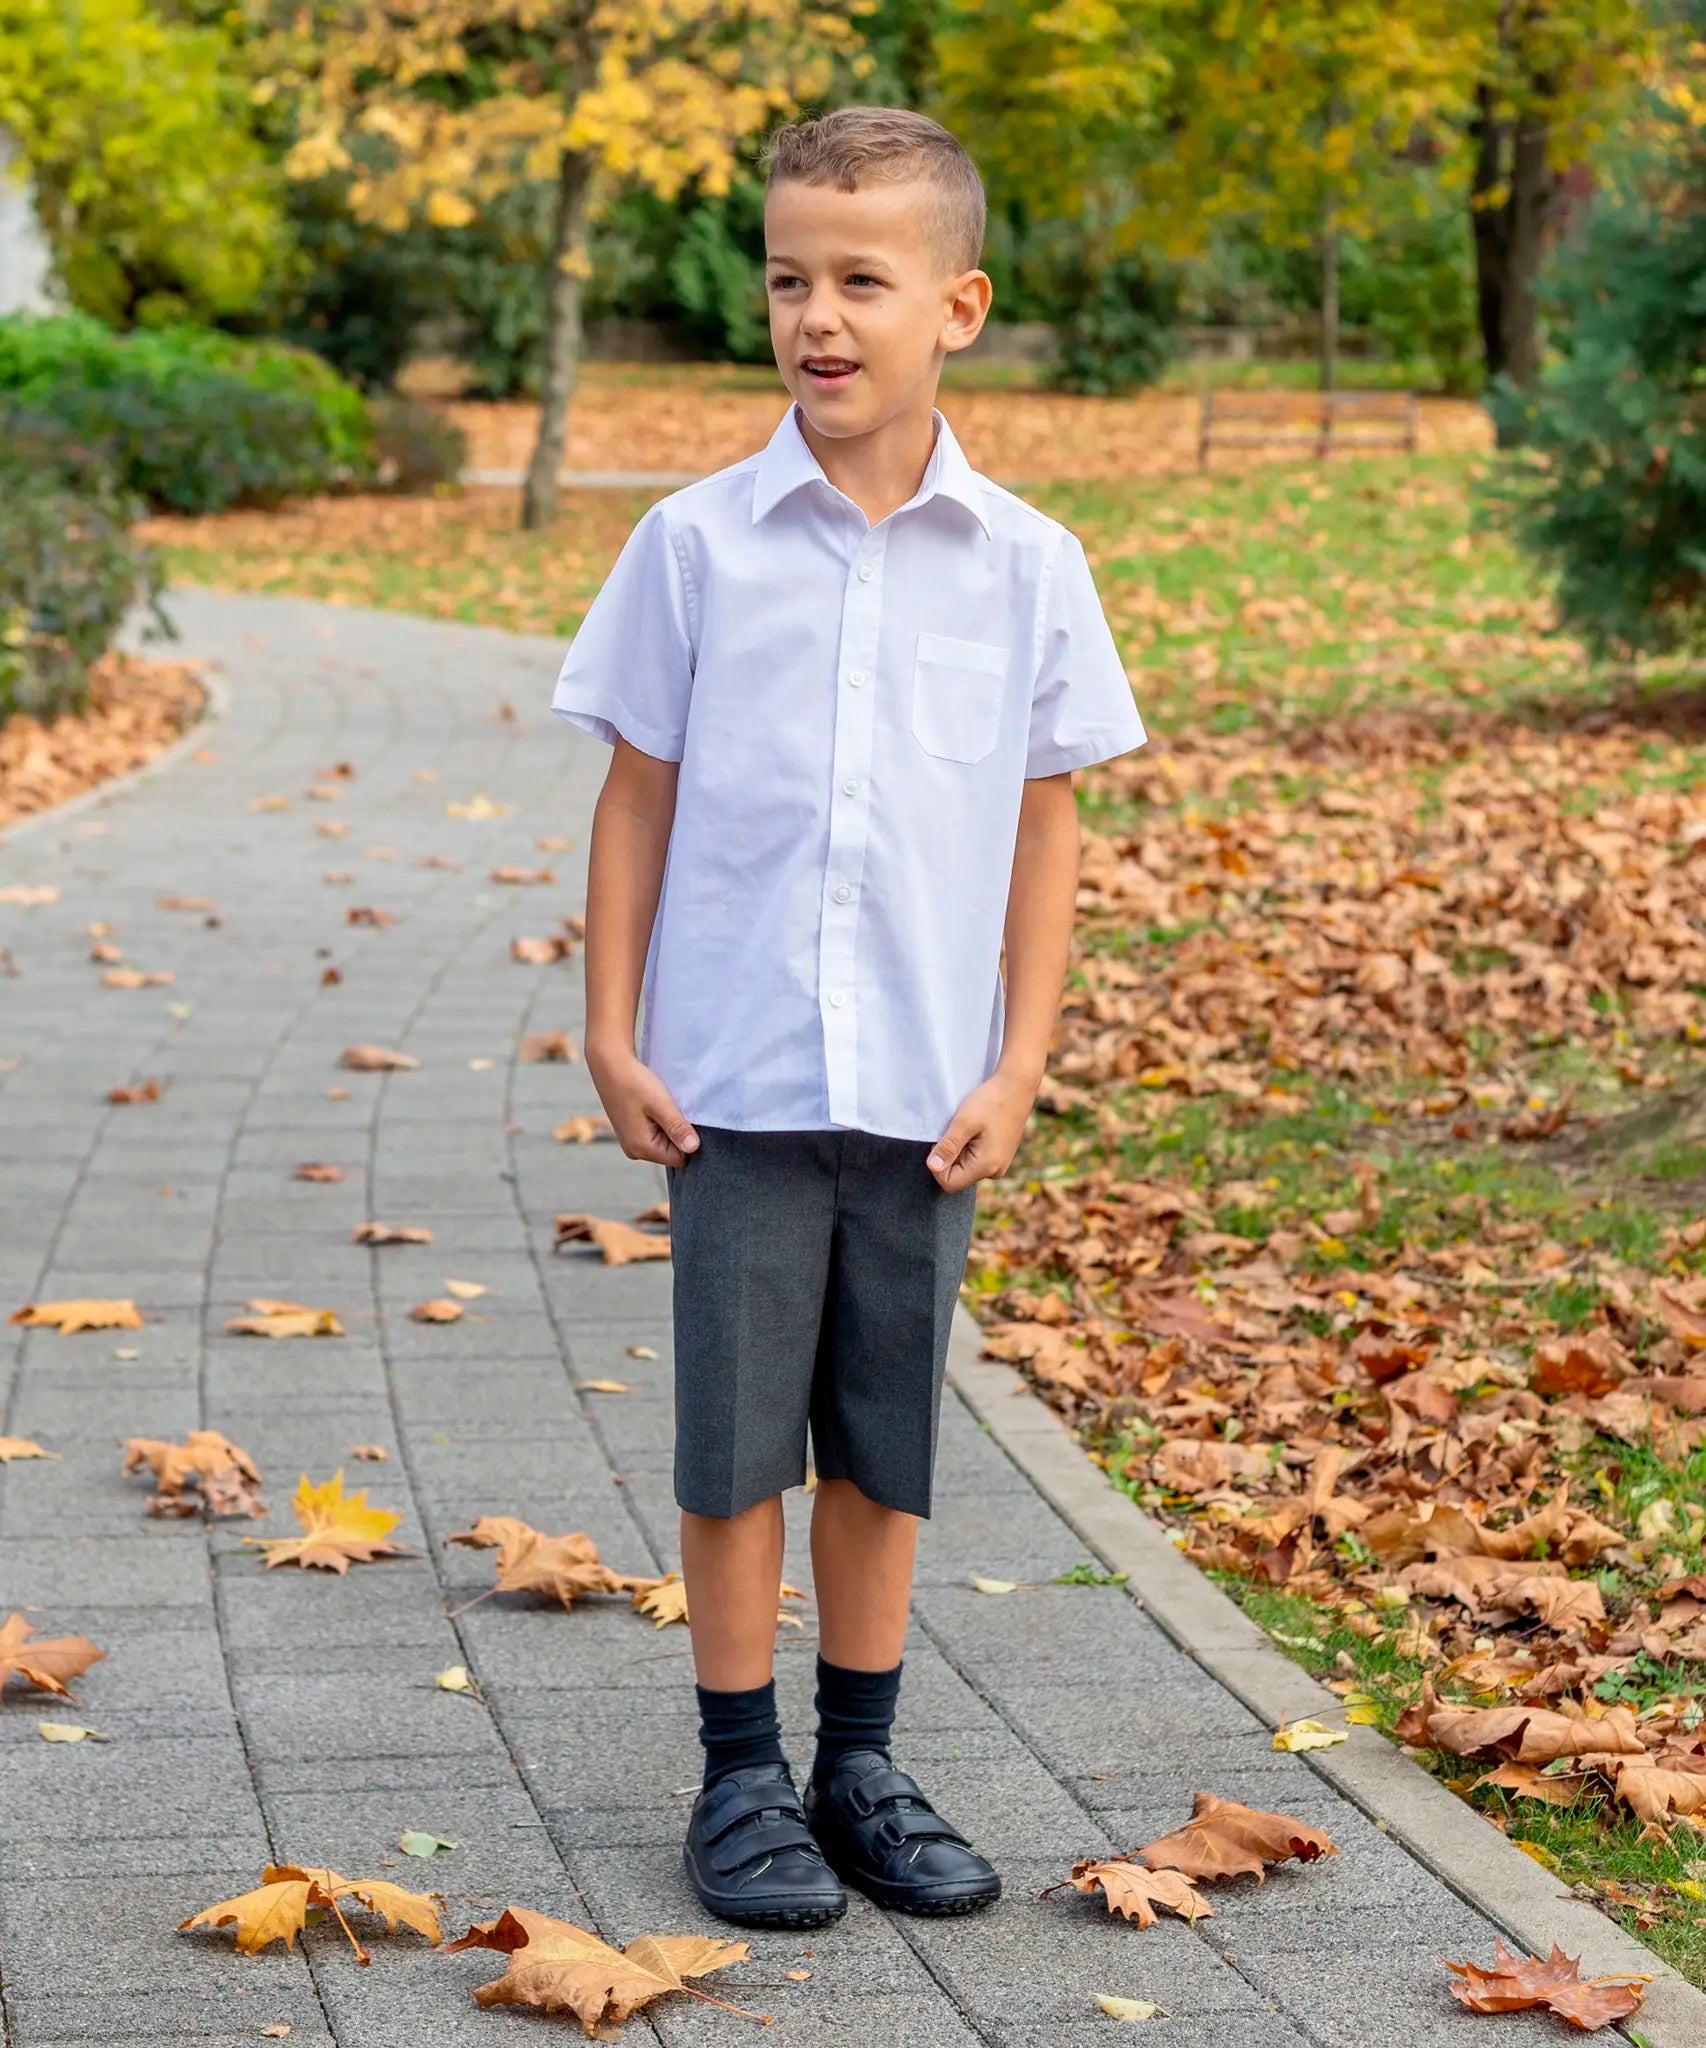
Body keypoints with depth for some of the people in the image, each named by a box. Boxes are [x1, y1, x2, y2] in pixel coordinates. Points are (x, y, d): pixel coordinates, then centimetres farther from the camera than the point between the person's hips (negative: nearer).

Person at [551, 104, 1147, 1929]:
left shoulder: (1025, 565, 0)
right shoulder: (699, 544, -3)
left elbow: (1045, 826, 4)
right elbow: (637, 797, 2)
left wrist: (1016, 1070, 0)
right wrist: (610, 1036, -1)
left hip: (925, 1096, 1)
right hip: (736, 1085, -1)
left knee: (884, 1449, 11)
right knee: (735, 1444, 5)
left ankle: (862, 1766, 25)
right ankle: (742, 1780, 18)